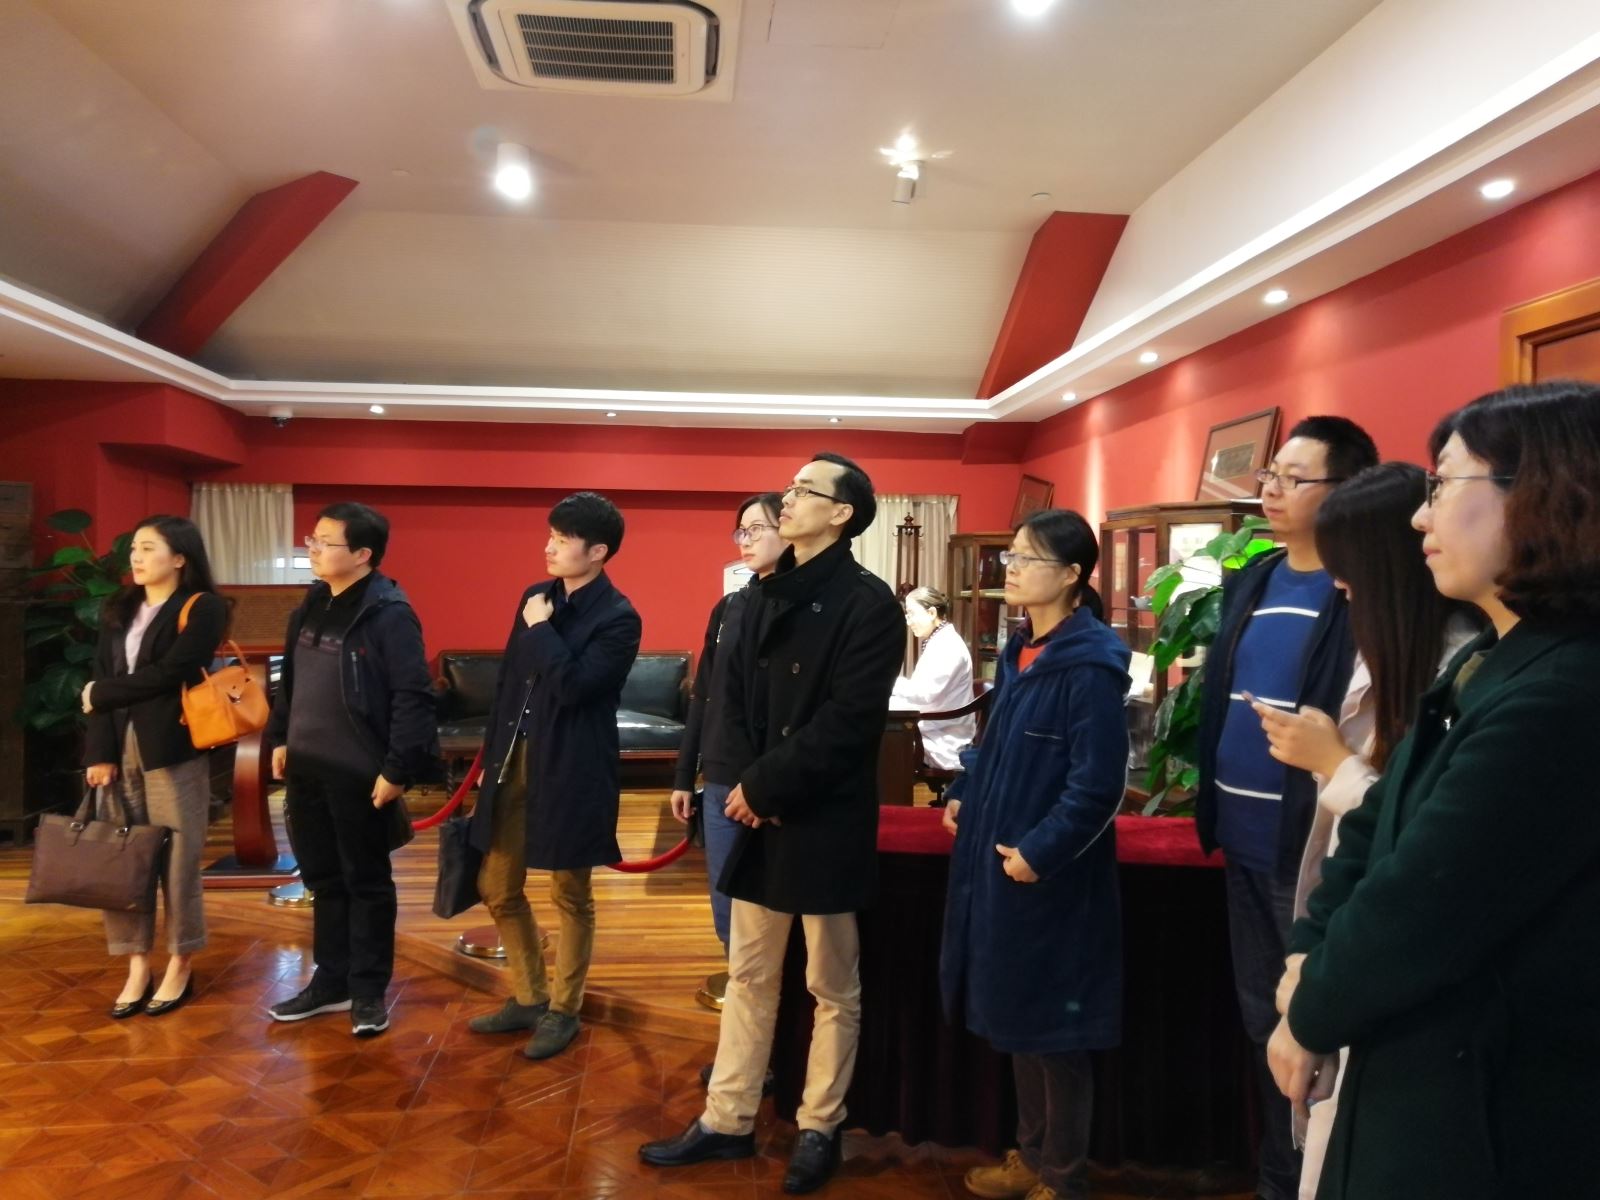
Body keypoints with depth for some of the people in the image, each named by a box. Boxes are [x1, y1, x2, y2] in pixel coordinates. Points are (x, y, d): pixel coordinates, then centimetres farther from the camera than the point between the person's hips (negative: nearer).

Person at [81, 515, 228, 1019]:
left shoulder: (203, 608, -4)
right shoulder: (118, 612, 13)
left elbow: (167, 674, -14)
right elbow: (100, 684, 5)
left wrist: (101, 694, -3)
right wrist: (100, 751, -6)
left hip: (173, 749, -5)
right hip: (120, 746, 5)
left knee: (176, 859, 2)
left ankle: (180, 968, 16)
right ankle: (137, 969, 15)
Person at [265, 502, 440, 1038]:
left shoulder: (389, 614, -16)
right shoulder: (311, 606, 9)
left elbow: (413, 696, -18)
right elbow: (289, 681, 19)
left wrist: (397, 769, -18)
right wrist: (280, 739, 15)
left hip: (359, 775, -7)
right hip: (307, 770, 8)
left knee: (367, 884, 6)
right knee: (324, 880, 17)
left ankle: (368, 991, 19)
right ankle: (331, 981, 30)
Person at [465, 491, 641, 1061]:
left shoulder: (618, 618, -13)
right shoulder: (536, 597, 8)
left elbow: (571, 685, -26)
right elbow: (508, 681, 13)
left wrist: (542, 629, -14)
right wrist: (490, 757, 14)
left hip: (570, 768, -7)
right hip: (514, 760, 7)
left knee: (571, 896, 9)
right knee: (498, 887, 15)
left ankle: (563, 1010, 26)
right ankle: (528, 998, 32)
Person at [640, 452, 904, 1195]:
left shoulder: (868, 602, -11)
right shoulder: (767, 596, 10)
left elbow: (848, 721, -18)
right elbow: (736, 698, 10)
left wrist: (764, 785, -15)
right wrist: (750, 783, -6)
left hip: (827, 821, -6)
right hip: (762, 813, 7)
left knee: (831, 987, 10)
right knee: (749, 976, 15)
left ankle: (819, 1129, 26)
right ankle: (727, 1121, 28)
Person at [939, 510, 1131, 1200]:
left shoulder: (1088, 664, -18)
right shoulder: (1021, 650, 9)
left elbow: (1097, 785, -21)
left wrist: (1038, 851, -19)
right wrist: (966, 797, 10)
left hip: (1050, 876, -9)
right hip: (998, 860, 9)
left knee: (1054, 1028, 7)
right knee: (1015, 1019, 19)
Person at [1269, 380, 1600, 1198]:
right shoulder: (1492, 663, 7)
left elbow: (1417, 909, -24)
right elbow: (1379, 825, 8)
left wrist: (1310, 1017, -8)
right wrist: (1308, 959, -5)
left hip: (1492, 1115, -9)